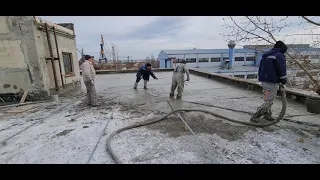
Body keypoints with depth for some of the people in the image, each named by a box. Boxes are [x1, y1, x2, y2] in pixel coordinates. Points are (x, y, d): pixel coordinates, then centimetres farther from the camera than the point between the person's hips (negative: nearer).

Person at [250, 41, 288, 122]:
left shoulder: (265, 55, 17)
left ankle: (267, 115, 28)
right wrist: (284, 81, 1)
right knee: (269, 101, -5)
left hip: (264, 81, 9)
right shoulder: (280, 55, -7)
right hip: (272, 82, -9)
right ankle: (255, 117, -10)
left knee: (268, 99, 20)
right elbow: (282, 70, -10)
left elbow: (260, 68, 19)